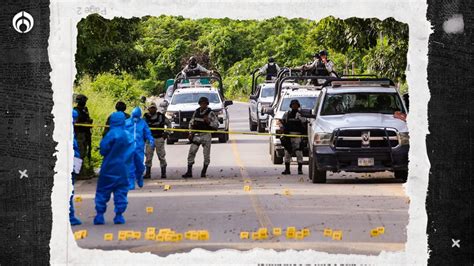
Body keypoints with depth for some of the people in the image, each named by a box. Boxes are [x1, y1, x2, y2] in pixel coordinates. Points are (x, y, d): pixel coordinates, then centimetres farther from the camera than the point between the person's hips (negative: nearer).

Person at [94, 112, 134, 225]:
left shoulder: (112, 134, -14)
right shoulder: (129, 135, 4)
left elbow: (103, 149, -13)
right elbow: (132, 152, 11)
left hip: (109, 168, -5)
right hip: (123, 169, 5)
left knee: (102, 191, 4)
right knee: (121, 191, 9)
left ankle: (100, 214, 0)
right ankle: (119, 215, 5)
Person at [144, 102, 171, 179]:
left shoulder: (161, 116, -1)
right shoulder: (146, 117, 3)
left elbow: (169, 123, 11)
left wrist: (166, 133, 2)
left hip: (159, 139, -1)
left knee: (161, 156, -1)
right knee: (148, 156, 1)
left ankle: (163, 173, 5)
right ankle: (148, 173, 8)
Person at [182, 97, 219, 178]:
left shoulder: (210, 113, -5)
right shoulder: (196, 112, 7)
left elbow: (216, 125, -6)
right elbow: (191, 123, 17)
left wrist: (209, 122, -22)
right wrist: (190, 133, 6)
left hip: (206, 136, -3)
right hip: (196, 135, 3)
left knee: (206, 155, 2)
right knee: (191, 152, -4)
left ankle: (203, 172, 14)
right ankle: (189, 172, -1)